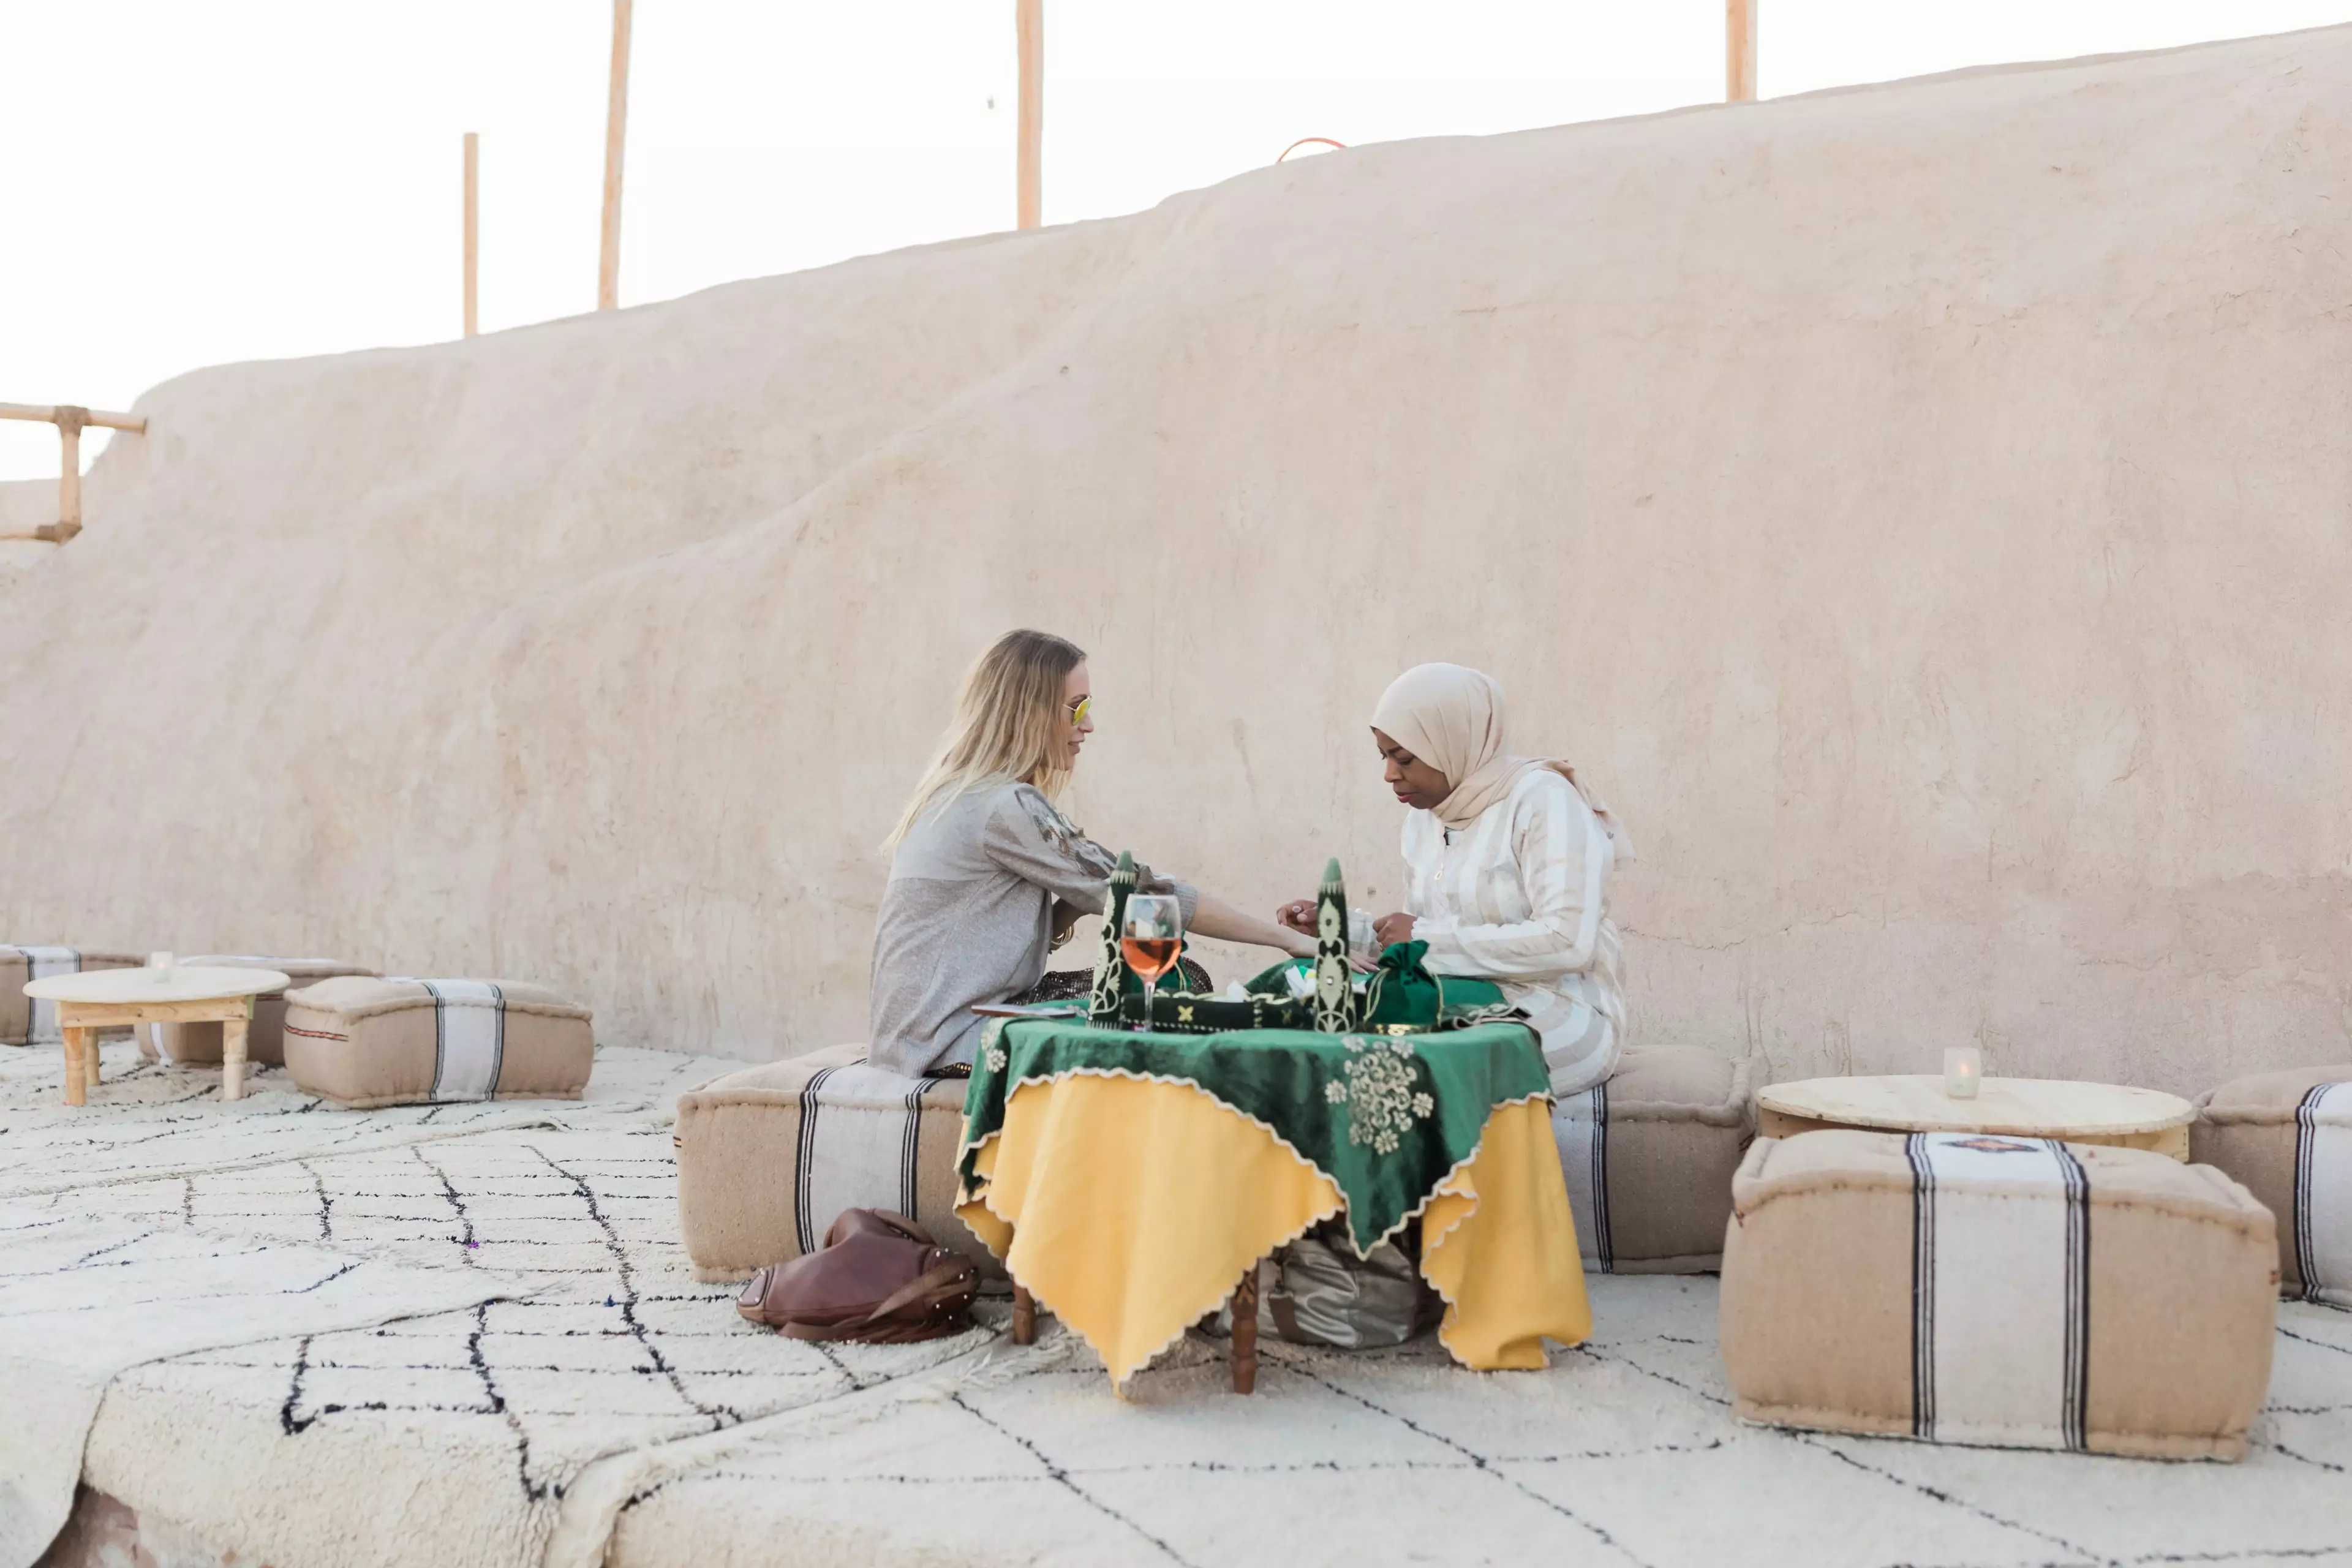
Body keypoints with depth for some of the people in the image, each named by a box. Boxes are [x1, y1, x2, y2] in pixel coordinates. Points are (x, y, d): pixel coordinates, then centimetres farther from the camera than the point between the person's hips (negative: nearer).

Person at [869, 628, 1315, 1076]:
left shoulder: (957, 794, 12)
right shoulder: (1007, 807, -18)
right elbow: (1137, 892, -18)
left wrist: (1074, 908, -6)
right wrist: (1286, 938, -13)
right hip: (950, 1037, -9)